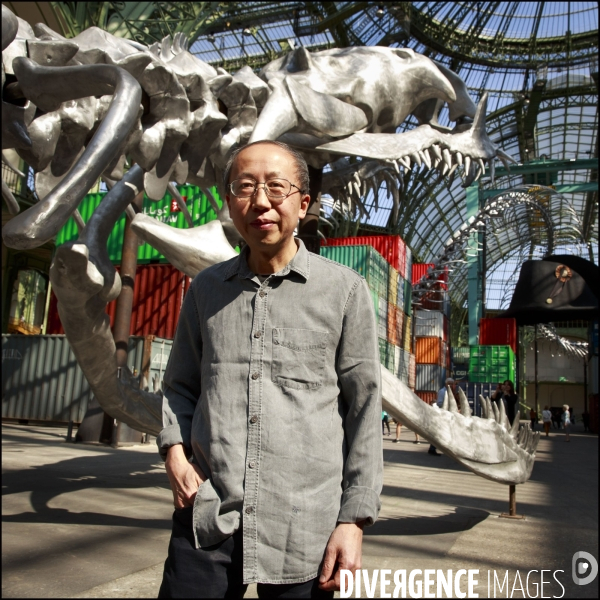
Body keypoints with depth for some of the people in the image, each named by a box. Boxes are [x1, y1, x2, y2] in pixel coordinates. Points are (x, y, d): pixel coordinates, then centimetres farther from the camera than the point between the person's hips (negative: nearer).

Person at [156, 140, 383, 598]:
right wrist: (174, 448, -1)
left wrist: (354, 519, -3)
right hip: (207, 518, 2)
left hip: (305, 528, -2)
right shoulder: (207, 288, 8)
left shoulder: (345, 290, -2)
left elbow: (364, 409, -1)